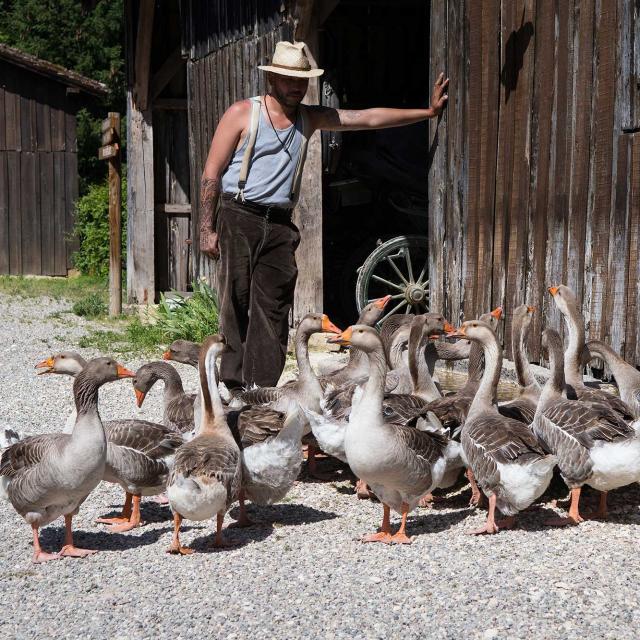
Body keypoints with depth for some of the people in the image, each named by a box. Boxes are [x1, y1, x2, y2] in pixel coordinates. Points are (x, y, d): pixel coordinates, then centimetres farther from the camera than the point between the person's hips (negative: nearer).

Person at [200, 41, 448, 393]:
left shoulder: (309, 118, 14)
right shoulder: (242, 113, 0)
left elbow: (369, 118, 13)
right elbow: (211, 173, -2)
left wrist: (428, 111, 9)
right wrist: (206, 229, -8)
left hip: (280, 226, 4)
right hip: (237, 219, -4)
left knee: (273, 310, -2)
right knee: (236, 304, -7)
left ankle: (262, 387, -2)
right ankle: (231, 384, -5)